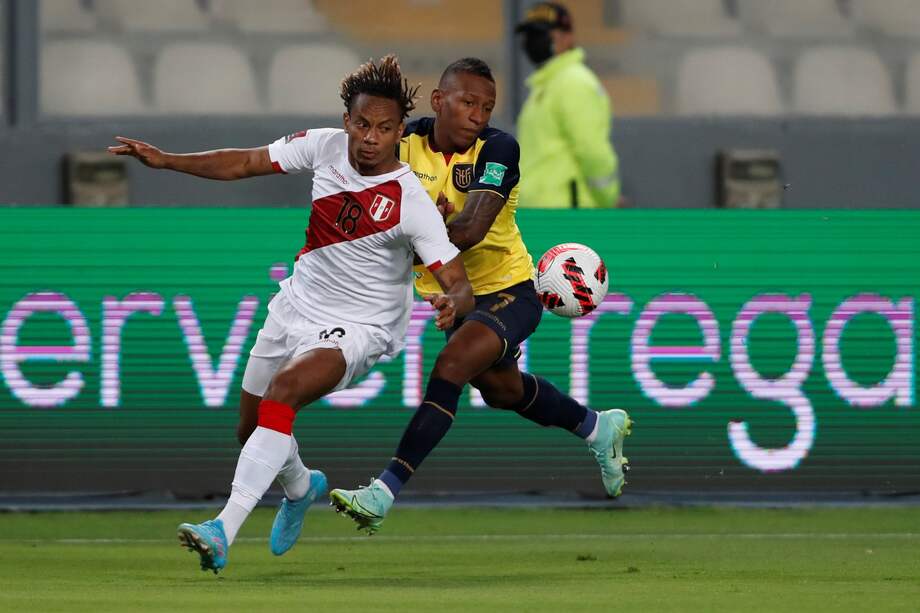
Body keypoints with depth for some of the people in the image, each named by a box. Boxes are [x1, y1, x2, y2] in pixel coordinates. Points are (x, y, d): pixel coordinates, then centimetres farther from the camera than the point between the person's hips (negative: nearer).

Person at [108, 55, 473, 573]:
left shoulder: (411, 202, -22)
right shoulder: (327, 147, -9)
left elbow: (461, 286, -22)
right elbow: (244, 163, 1)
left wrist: (451, 305, -46)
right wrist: (166, 160, -9)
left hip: (358, 328, -6)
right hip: (297, 306, 6)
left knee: (286, 387, -33)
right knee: (255, 430, 15)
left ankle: (225, 531, -38)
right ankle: (301, 486, 52)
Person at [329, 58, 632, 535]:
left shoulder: (497, 150, -23)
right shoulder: (408, 141, -9)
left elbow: (470, 230, -36)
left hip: (508, 291, -7)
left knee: (452, 365, -29)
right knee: (500, 389, 26)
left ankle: (385, 491, -32)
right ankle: (599, 428, 53)